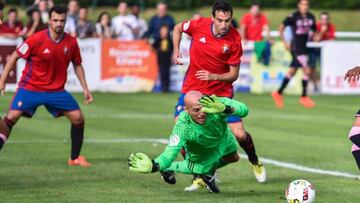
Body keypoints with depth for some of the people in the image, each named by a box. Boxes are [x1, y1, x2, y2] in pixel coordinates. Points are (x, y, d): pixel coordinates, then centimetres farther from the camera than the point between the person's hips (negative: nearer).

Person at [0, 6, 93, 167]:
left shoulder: (71, 43, -5)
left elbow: (77, 65, 11)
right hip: (30, 87, -3)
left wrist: (85, 88, 4)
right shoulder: (36, 39, -16)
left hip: (56, 90, 3)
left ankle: (75, 158, 11)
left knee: (78, 117, -4)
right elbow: (15, 57, -7)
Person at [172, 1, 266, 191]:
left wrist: (213, 76, -27)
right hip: (192, 89, 1)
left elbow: (233, 75, -10)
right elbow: (178, 28, 10)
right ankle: (198, 176, 3)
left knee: (239, 134, -8)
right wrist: (176, 51, -4)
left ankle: (255, 163, 27)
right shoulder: (199, 25, -13)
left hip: (221, 91, -1)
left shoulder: (234, 40, -16)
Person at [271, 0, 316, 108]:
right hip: (296, 47, -7)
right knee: (306, 70, -12)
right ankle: (304, 97, 1)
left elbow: (313, 30, 21)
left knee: (292, 71, 13)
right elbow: (281, 28, -6)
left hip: (305, 47, 7)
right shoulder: (293, 16, -11)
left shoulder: (311, 17, 6)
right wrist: (285, 43, -9)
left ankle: (278, 93, 25)